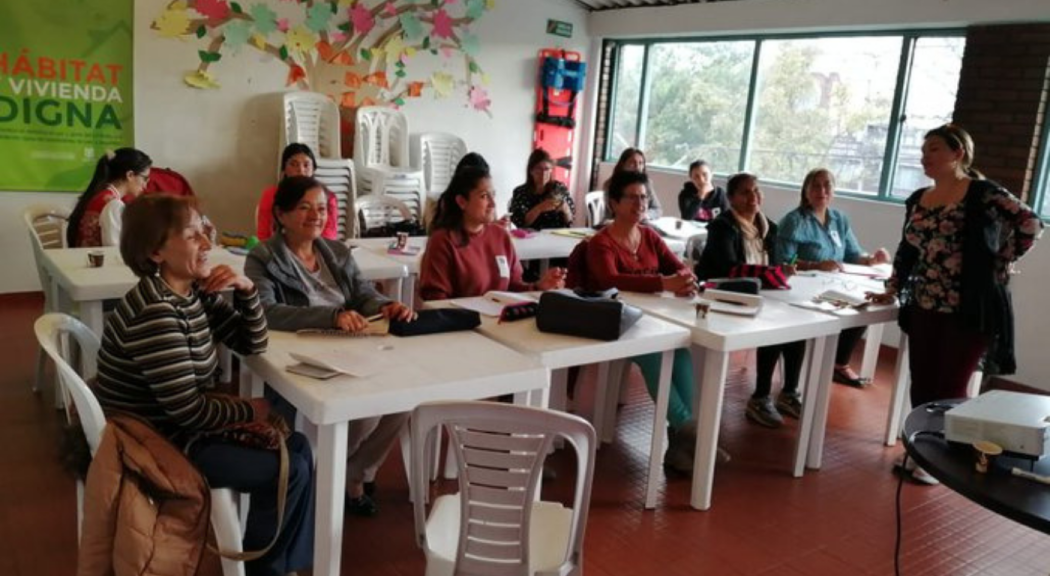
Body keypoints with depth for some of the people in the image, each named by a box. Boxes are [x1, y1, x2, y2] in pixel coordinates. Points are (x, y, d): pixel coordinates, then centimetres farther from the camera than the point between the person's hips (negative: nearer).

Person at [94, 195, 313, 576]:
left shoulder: (195, 292, 1)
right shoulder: (154, 313, -27)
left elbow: (253, 344, 6)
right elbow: (187, 408, -26)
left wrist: (246, 289, -10)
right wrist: (249, 411, -10)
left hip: (182, 428, 10)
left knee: (297, 447, 7)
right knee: (289, 471, -10)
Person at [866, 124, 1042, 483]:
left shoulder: (983, 194, -10)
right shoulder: (917, 201, 10)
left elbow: (1031, 224, -13)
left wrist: (999, 265, -11)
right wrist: (891, 291, 12)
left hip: (970, 309, -6)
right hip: (925, 309, 6)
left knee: (950, 388, 2)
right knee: (922, 386, 10)